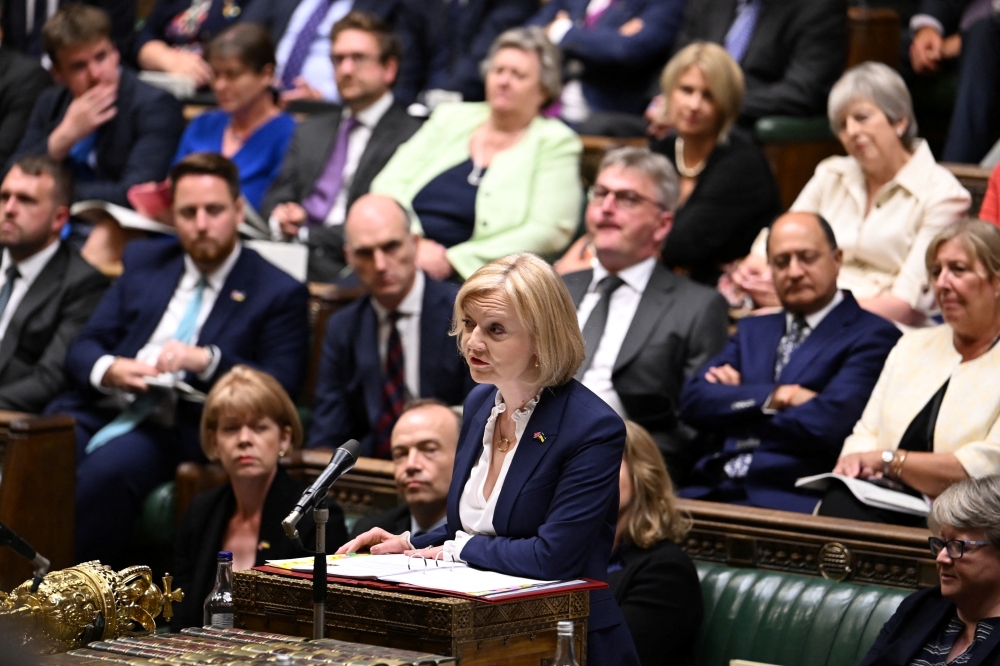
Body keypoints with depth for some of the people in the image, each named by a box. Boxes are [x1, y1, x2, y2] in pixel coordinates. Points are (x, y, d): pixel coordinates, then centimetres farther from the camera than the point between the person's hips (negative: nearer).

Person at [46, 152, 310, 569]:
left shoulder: (278, 294, 9)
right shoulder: (144, 263, 23)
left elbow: (281, 388, -1)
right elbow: (83, 349, 17)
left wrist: (208, 360, -17)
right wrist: (108, 370, -8)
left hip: (178, 429, -4)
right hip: (102, 408, 4)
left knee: (105, 470, -36)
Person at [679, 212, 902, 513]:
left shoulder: (873, 337, 3)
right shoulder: (753, 330, 25)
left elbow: (825, 424, -11)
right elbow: (693, 399, 10)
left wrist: (733, 400, 3)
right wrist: (772, 397, -7)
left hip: (792, 498, -6)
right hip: (715, 488, 6)